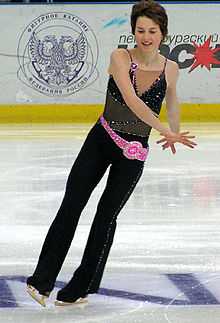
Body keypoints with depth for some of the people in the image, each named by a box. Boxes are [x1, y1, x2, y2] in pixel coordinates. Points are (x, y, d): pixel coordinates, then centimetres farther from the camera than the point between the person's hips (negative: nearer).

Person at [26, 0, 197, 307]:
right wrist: (166, 130, -37)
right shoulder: (120, 58, -16)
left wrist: (173, 135, 24)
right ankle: (42, 280, 7)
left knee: (107, 214, 5)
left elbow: (172, 100, 15)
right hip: (101, 140, -1)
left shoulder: (170, 68, -7)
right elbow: (131, 100, -30)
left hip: (133, 153, 1)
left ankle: (82, 287, 20)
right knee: (71, 206, -2)